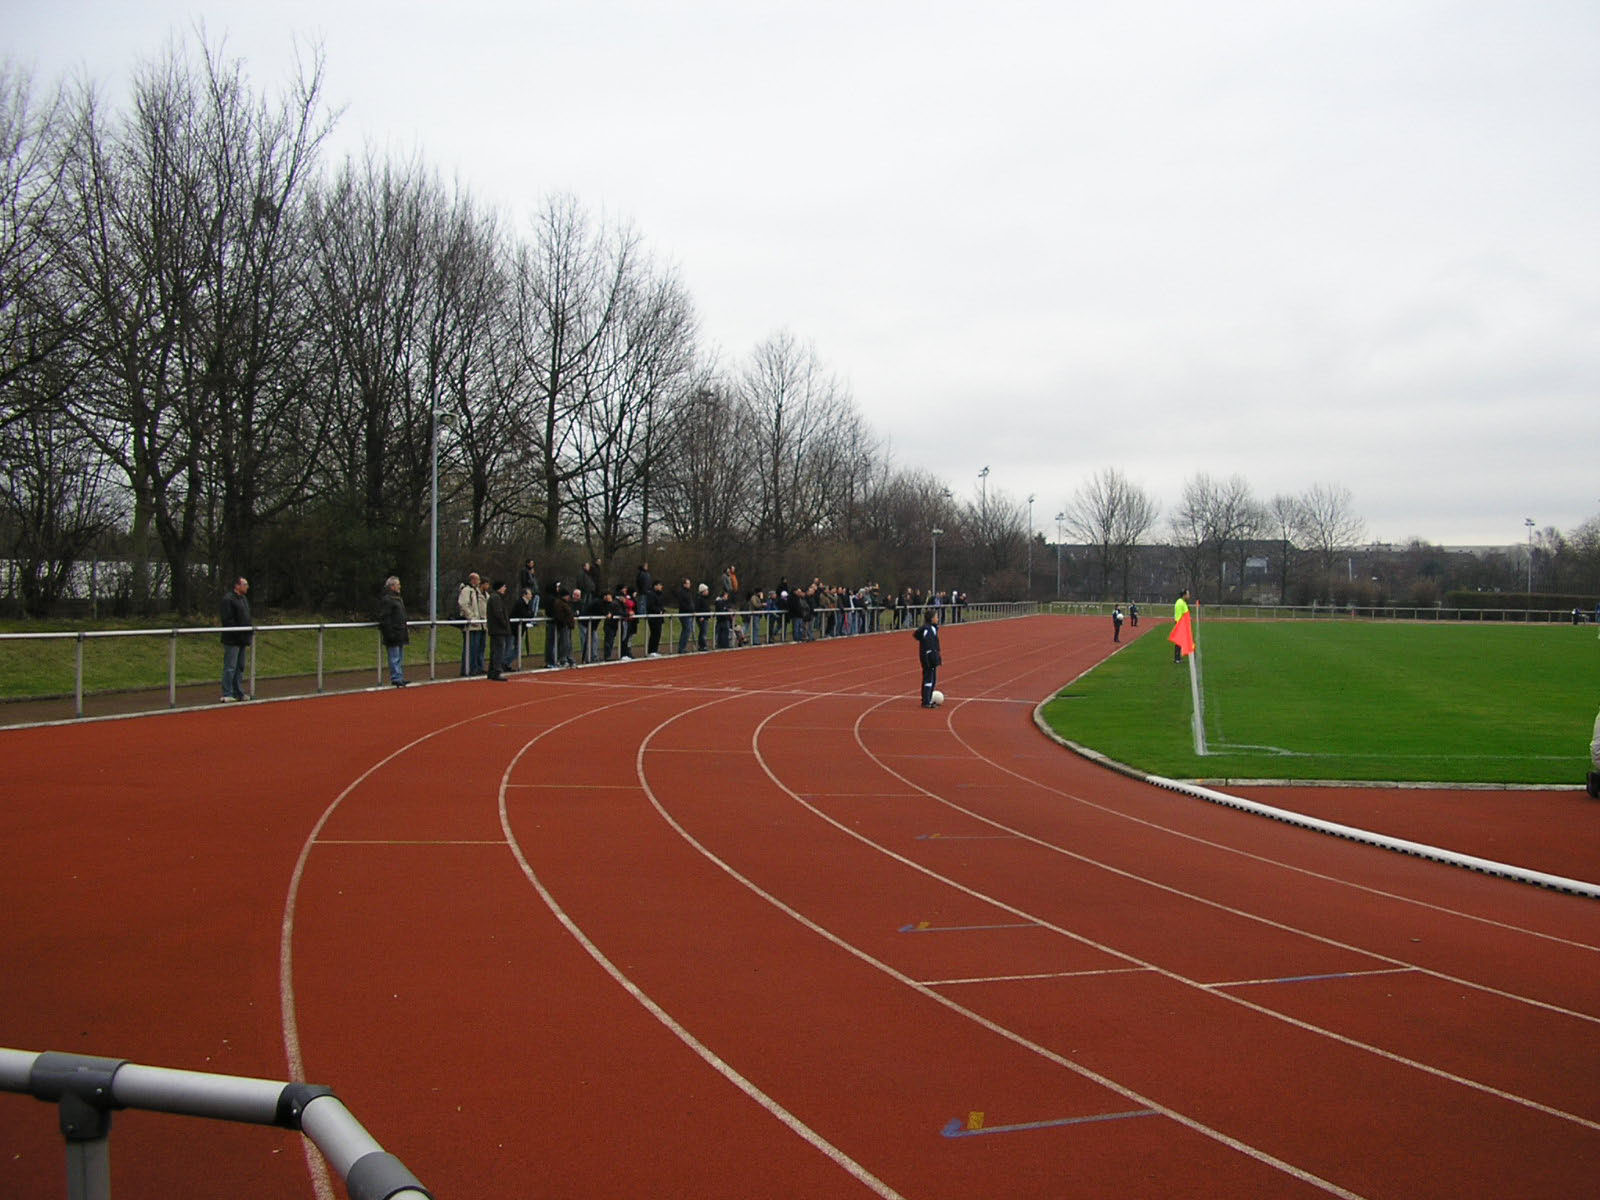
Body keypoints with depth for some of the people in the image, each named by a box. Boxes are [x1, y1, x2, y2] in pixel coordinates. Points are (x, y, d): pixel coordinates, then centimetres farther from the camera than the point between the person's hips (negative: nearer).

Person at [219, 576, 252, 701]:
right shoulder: (228, 598, -14)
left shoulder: (244, 598, 17)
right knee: (230, 667, -7)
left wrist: (251, 632, 15)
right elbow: (227, 620, -20)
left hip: (242, 639, 10)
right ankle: (227, 695, -3)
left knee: (240, 667, 14)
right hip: (232, 640, -10)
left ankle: (238, 693, 21)